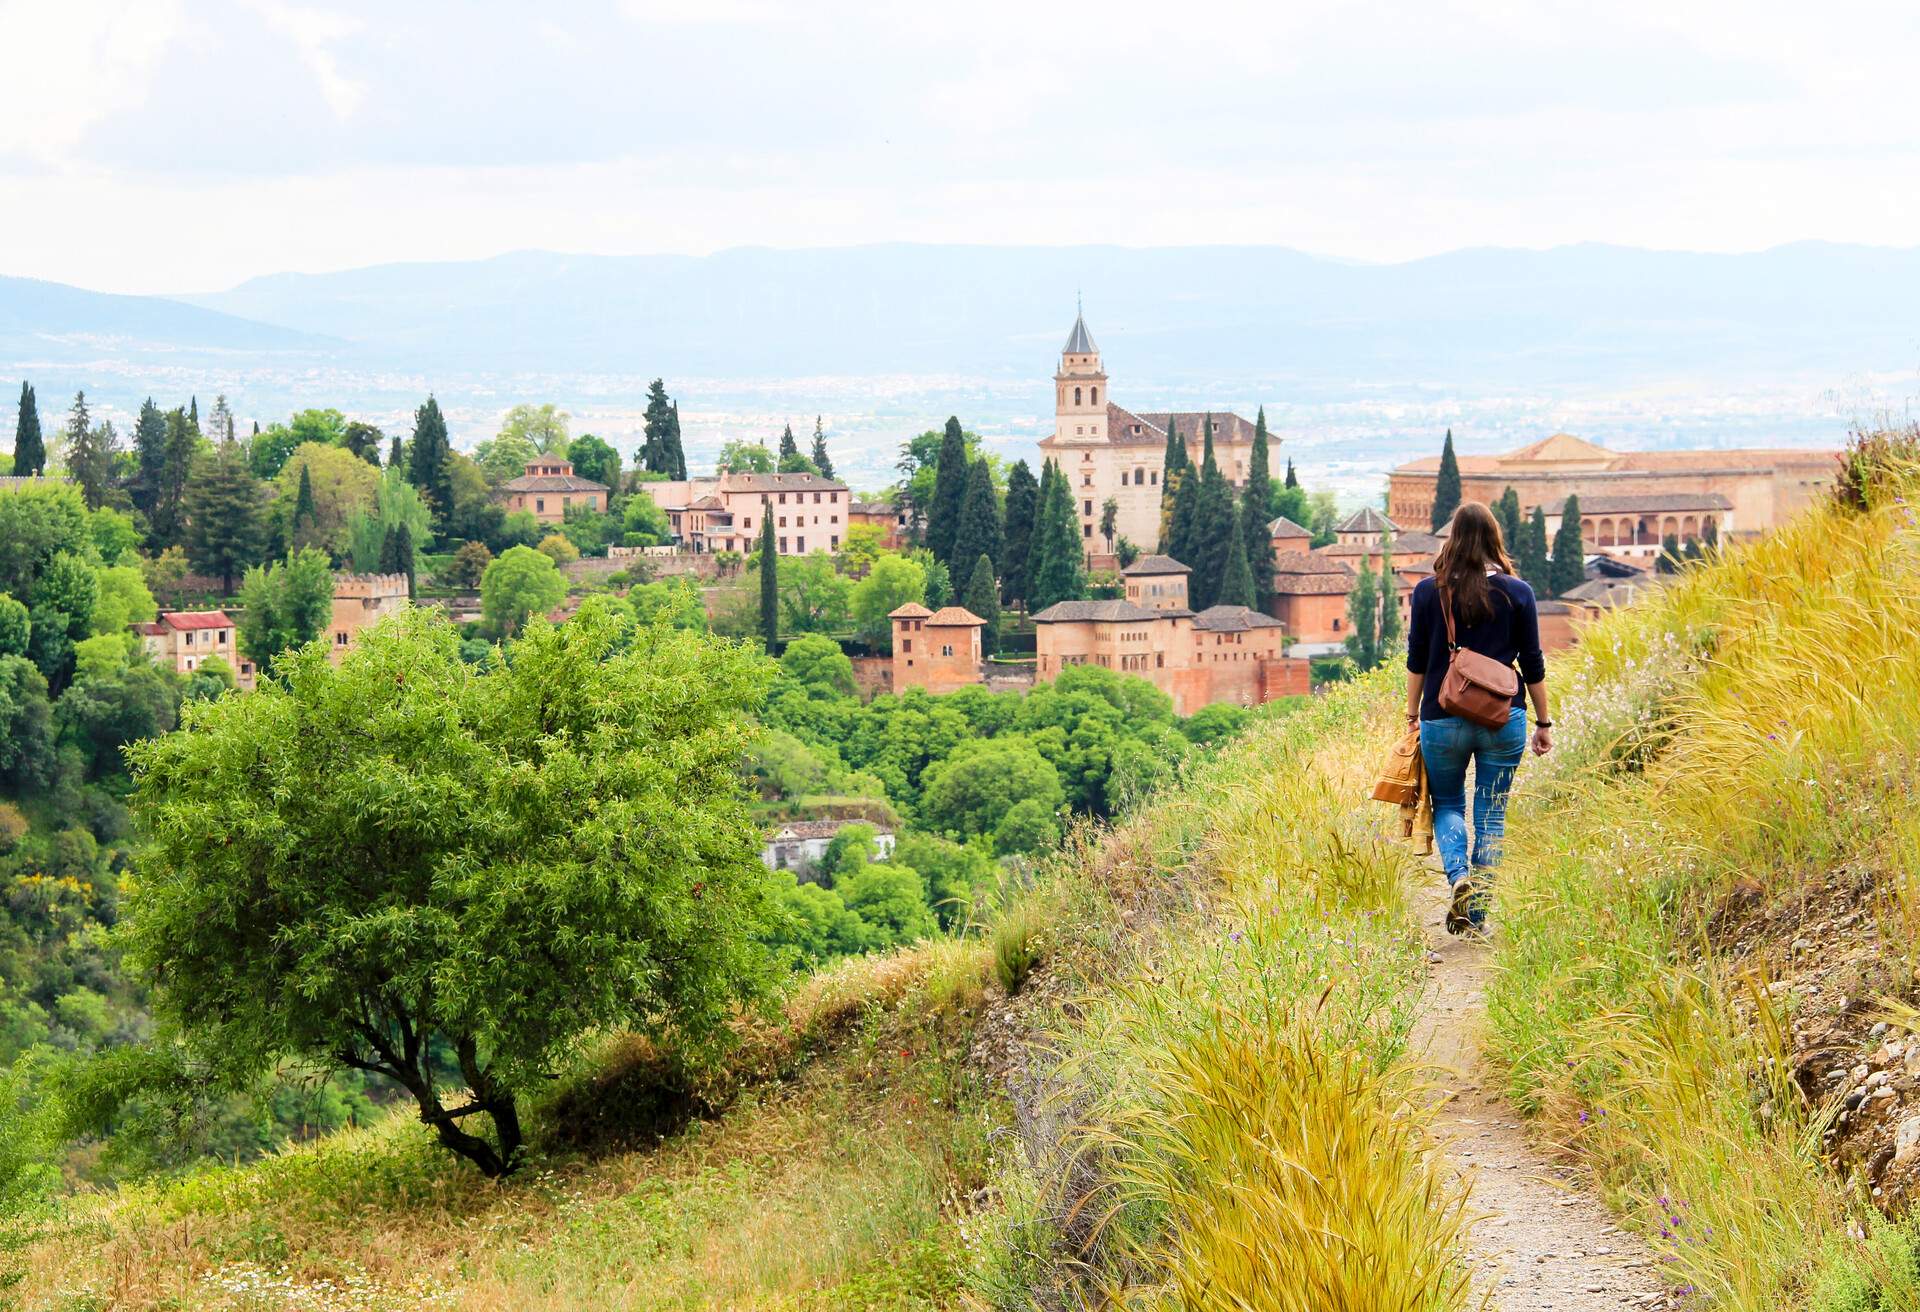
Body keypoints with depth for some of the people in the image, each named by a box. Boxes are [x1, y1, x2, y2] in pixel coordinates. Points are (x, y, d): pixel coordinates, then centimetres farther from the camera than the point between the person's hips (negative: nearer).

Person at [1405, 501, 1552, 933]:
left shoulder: (1428, 591, -2)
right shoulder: (1517, 593, -1)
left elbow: (1417, 661, 2)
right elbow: (1532, 665, 3)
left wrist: (1412, 714, 14)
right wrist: (1543, 722, 11)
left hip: (1443, 719, 0)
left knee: (1447, 804, 16)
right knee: (1492, 813, 9)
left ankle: (1459, 877, -10)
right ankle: (1478, 913, 7)